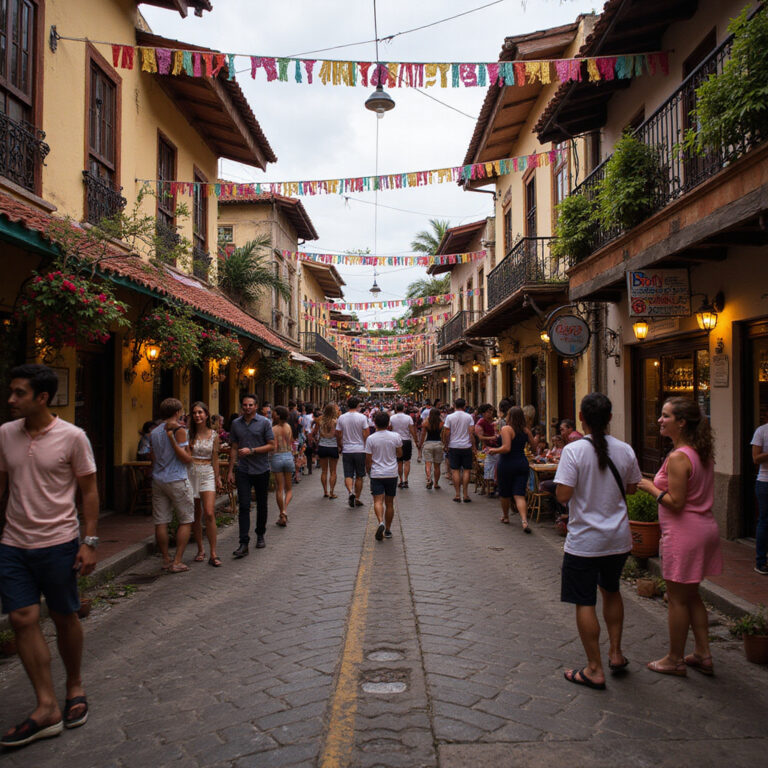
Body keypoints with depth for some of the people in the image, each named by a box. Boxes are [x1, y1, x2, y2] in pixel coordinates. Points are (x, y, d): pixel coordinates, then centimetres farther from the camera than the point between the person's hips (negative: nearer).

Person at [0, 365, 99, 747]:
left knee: (65, 618, 9)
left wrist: (89, 542, -10)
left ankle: (75, 687, 31)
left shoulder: (72, 437, -9)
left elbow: (89, 491, -5)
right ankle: (47, 709, 12)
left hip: (58, 543, -4)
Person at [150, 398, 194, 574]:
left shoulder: (154, 432, 10)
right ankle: (177, 562, 0)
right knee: (186, 521, 3)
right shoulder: (179, 429, -9)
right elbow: (187, 459, -13)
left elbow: (153, 458, 15)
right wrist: (172, 439, -6)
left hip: (158, 480, 6)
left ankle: (166, 560, 16)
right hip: (177, 480, -6)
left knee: (161, 522, 8)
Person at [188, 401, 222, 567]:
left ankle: (213, 554, -6)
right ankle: (200, 550, 21)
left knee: (209, 514, -12)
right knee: (196, 515, 7)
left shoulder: (214, 435, 4)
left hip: (207, 474, -1)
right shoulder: (189, 433, 2)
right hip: (191, 473, 1)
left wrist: (217, 478, 11)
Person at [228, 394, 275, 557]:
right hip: (243, 471, 1)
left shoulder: (264, 422, -3)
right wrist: (230, 471, 7)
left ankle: (260, 536, 30)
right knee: (243, 506, -6)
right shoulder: (236, 424, 6)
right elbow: (234, 448, 11)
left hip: (261, 470, -1)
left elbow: (271, 445, -6)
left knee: (262, 505, 11)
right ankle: (243, 543, -6)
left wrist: (251, 450, -17)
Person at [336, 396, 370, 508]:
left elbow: (338, 435, 3)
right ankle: (357, 498, 14)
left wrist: (339, 446, 18)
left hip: (346, 450, 1)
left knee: (348, 475, 4)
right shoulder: (362, 417, -7)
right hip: (360, 450, -1)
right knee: (359, 476, 9)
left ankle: (350, 492, -20)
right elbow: (366, 435, -8)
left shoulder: (341, 418, 0)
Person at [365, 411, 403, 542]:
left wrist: (368, 471, 13)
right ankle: (388, 530, 19)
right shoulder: (396, 436, -5)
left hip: (376, 474, -2)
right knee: (389, 503, 12)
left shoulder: (371, 439, -8)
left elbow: (368, 459, -4)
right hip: (392, 473, 2)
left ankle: (381, 522, -29)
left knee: (378, 501, -4)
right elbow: (400, 454, 6)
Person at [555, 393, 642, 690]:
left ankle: (595, 670, 14)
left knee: (585, 602, 6)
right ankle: (615, 653, 34)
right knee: (611, 591, 26)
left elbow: (563, 496, -21)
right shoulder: (625, 450, -4)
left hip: (584, 540, -5)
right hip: (618, 538, 5)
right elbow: (631, 488, 10)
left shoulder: (573, 450, -18)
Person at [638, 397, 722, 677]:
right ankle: (703, 654, 28)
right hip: (705, 528, 9)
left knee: (677, 599, 5)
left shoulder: (678, 457, -21)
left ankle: (675, 660, 18)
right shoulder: (702, 453, 7)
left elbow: (675, 503, -23)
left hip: (684, 533, -9)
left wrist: (650, 487, -10)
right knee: (691, 595, 20)